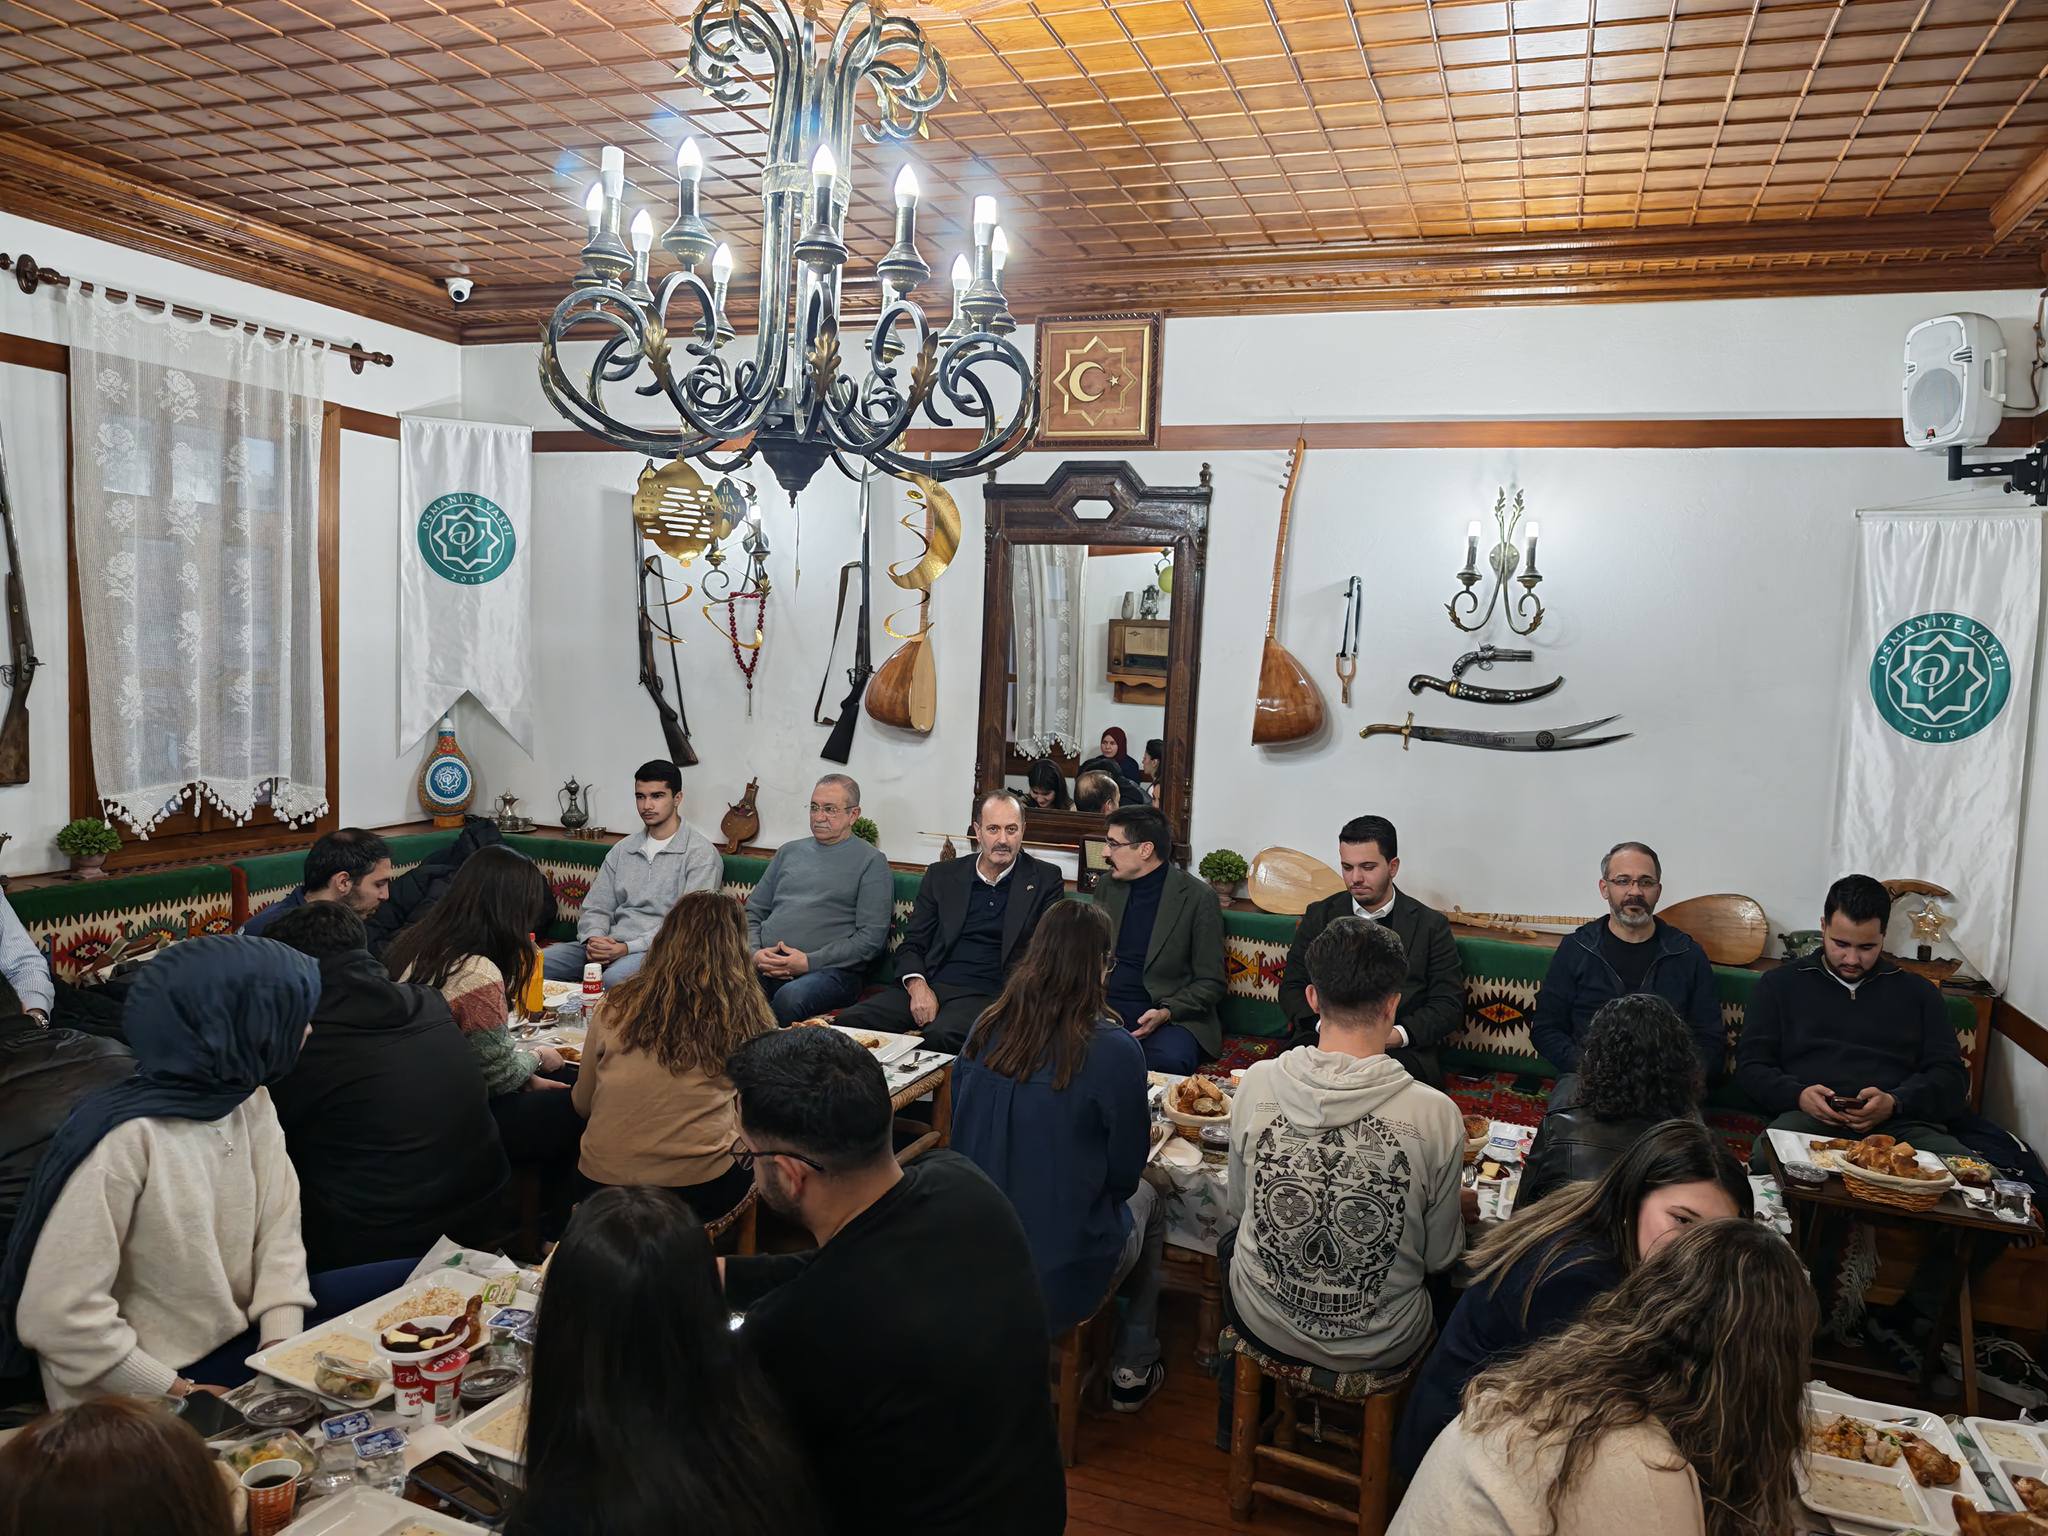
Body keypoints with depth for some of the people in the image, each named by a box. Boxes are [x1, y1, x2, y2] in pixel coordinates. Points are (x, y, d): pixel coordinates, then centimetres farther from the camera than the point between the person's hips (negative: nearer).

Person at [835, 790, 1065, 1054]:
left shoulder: (1045, 879, 10)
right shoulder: (942, 875, 15)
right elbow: (911, 944, 14)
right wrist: (917, 985, -8)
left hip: (984, 993, -3)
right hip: (928, 985, 3)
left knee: (940, 1035, -37)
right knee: (851, 1021, -23)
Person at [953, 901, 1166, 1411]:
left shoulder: (986, 1031, -6)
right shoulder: (1114, 1050, -20)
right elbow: (1124, 1173, -8)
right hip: (1058, 1283, -4)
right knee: (1146, 1199, 27)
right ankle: (1132, 1372, 35)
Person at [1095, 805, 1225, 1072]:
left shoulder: (1197, 897, -3)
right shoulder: (1107, 888, 13)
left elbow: (1210, 983, -1)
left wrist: (1165, 1012, -17)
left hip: (1173, 1015, -3)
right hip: (1106, 1008, 3)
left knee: (1168, 1060, -35)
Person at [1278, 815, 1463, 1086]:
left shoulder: (1431, 925, 8)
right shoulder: (1320, 915, 13)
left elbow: (1450, 1005, 5)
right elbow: (1292, 988, 11)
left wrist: (1393, 1035, -12)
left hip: (1400, 1050, -1)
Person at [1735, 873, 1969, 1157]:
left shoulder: (1918, 991, 22)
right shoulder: (1780, 984, 18)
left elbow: (1951, 1076, 13)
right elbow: (1750, 1065, 13)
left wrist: (1895, 1103, -8)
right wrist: (1798, 1095, -9)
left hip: (1901, 1123, 2)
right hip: (1810, 1119, -2)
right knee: (1768, 1155, -38)